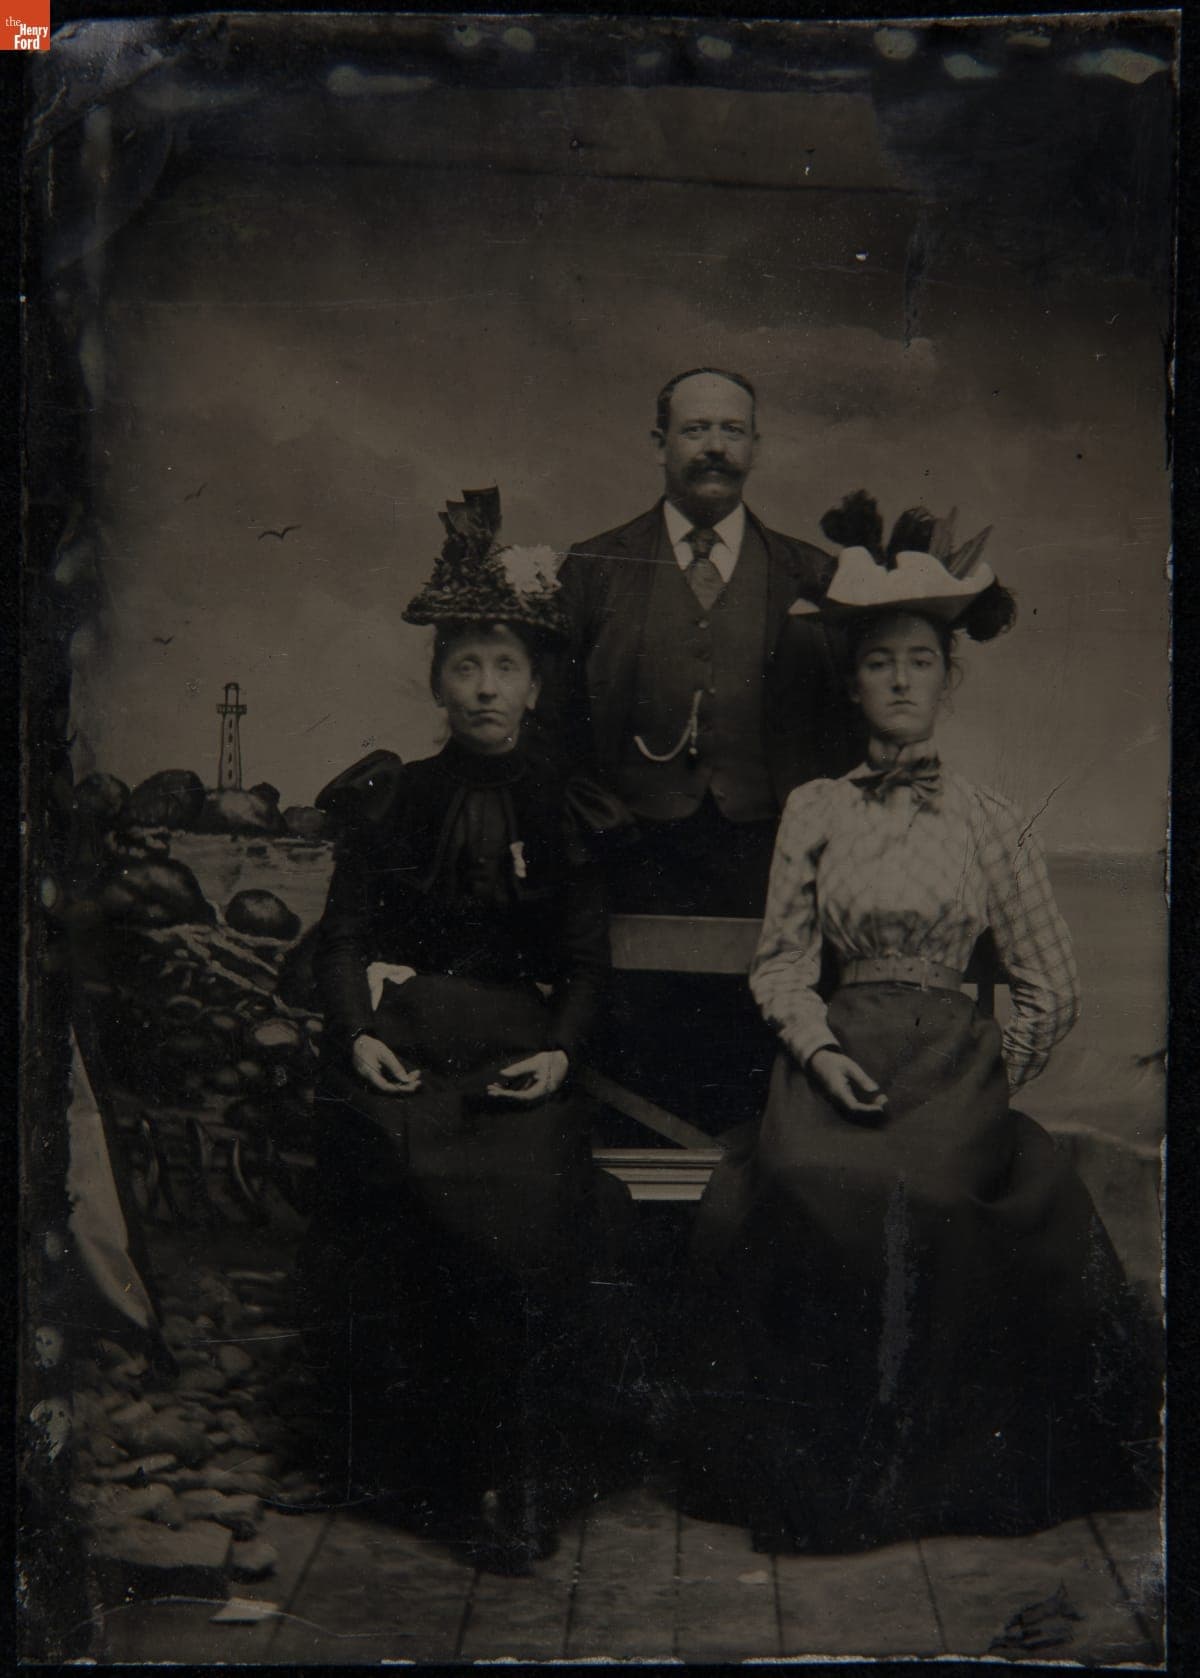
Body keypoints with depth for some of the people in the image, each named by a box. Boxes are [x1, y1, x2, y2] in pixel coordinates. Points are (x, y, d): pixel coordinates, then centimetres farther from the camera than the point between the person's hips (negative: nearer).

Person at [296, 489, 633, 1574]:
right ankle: (420, 1469, -3)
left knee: (528, 1201, -22)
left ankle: (518, 1484, -12)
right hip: (399, 1055, 1)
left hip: (517, 1056, -1)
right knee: (413, 1203, -18)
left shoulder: (563, 814, 12)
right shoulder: (386, 801, 14)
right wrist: (358, 1031, -7)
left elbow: (588, 961, 10)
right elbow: (343, 935, 10)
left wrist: (561, 1050, -7)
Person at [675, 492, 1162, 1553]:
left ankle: (907, 1455, -8)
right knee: (793, 1179, -26)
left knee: (886, 1192, -29)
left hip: (952, 1060, -1)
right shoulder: (814, 811, 11)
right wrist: (821, 1048, -7)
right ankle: (811, 1461, -10)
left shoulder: (991, 823, 7)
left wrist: (989, 1088, 4)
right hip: (835, 1057, 2)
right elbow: (780, 962, 8)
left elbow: (1051, 993, 9)